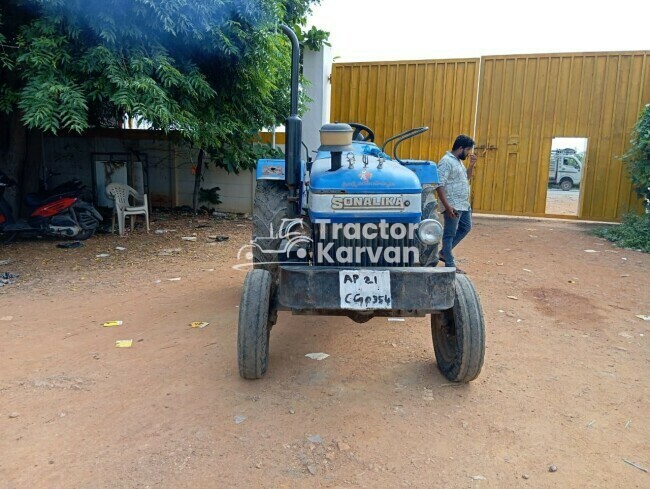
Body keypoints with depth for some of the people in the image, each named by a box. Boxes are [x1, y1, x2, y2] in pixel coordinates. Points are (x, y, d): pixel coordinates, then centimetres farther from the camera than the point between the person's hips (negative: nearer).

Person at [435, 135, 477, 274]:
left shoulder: (458, 161, 14)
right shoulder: (446, 161, -16)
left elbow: (466, 178, 27)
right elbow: (439, 185, -23)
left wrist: (471, 165, 9)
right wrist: (447, 206, -27)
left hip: (464, 204, 10)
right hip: (453, 206, -10)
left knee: (466, 227, 19)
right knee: (450, 234, -2)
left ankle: (444, 252, 26)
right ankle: (450, 265, 7)